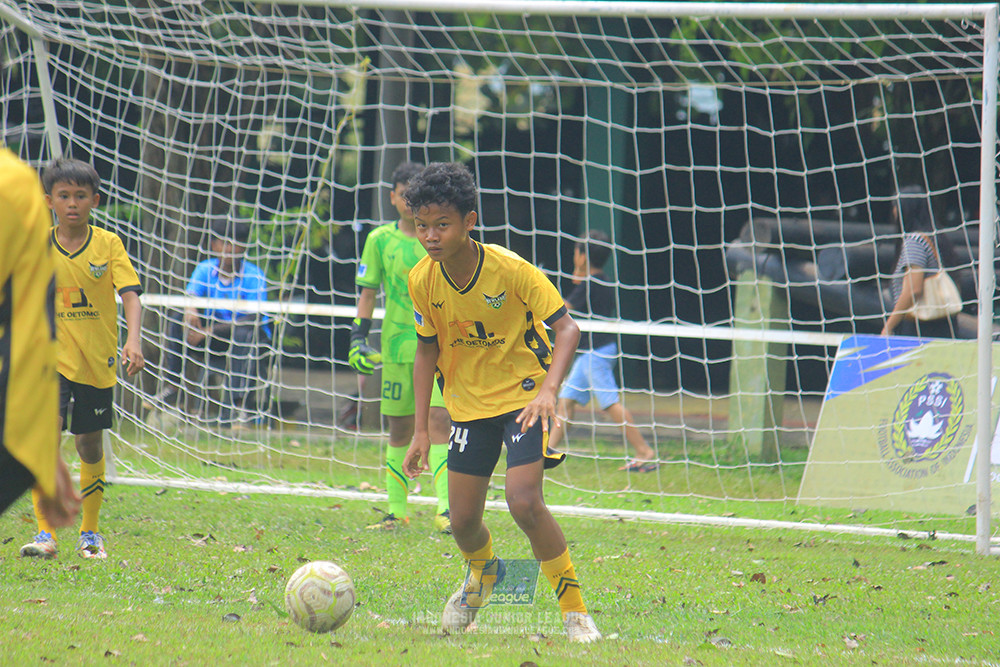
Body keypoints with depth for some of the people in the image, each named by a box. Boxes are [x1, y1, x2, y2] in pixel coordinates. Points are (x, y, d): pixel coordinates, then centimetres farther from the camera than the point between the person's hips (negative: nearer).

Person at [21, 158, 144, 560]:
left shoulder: (108, 244, -3)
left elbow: (130, 293, -11)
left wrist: (133, 341, -26)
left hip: (98, 361, 1)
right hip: (54, 359, -1)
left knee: (90, 448, 11)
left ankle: (89, 533, 28)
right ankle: (45, 533, -20)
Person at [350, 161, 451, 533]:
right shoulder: (380, 240, 5)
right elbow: (367, 293, 8)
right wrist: (358, 338, -1)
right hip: (396, 345, 2)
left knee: (438, 421, -14)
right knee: (399, 429, 7)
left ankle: (445, 509, -16)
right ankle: (397, 510, 16)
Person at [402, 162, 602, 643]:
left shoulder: (509, 269, -23)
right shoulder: (422, 280, -9)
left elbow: (566, 327, -19)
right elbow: (427, 351, 4)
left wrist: (548, 389, -35)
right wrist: (421, 430, 1)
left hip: (523, 394, -4)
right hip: (468, 402, 4)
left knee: (523, 500, -23)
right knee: (463, 521, 3)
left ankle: (575, 610, -8)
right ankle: (482, 573, 41)